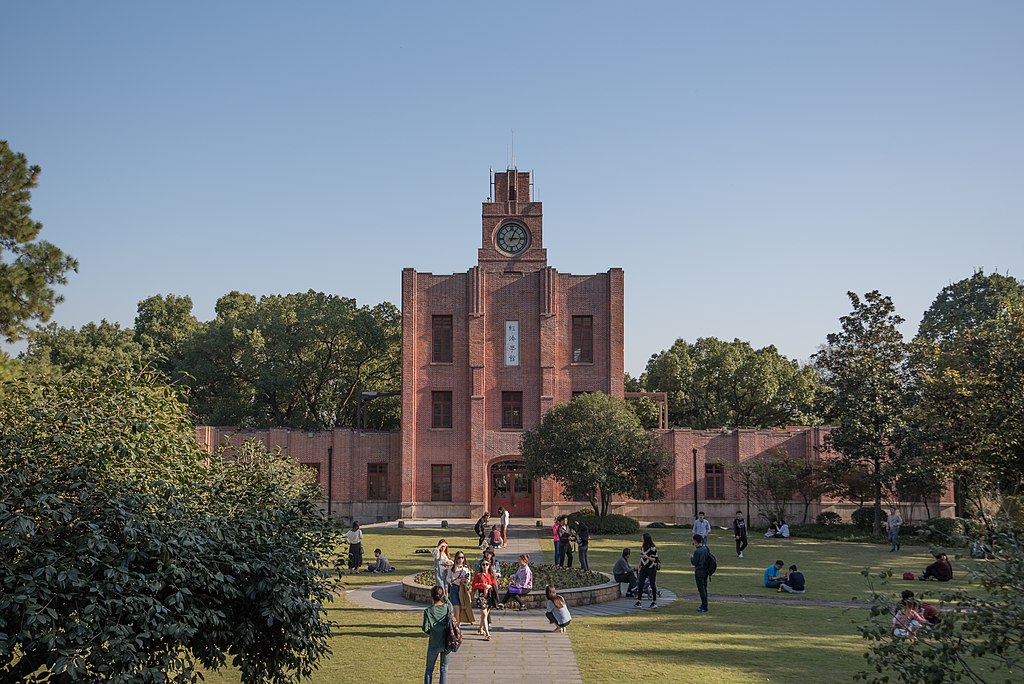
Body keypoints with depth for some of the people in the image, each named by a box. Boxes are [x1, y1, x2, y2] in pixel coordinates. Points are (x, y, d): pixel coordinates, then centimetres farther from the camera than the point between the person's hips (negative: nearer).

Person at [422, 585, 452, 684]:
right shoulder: (448, 607, -8)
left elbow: (425, 629, -13)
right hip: (446, 643, 2)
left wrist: (431, 632, 6)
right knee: (444, 668, 14)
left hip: (434, 644, -1)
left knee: (429, 668, 14)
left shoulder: (428, 610, -13)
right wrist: (445, 596, 24)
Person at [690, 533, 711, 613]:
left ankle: (704, 607, -2)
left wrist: (691, 557, 3)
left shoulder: (697, 551, -21)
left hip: (699, 571, -9)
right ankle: (704, 605, 25)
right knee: (704, 588, 16)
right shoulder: (705, 548, 4)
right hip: (705, 570, 9)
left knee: (701, 589, -3)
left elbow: (694, 563, -17)